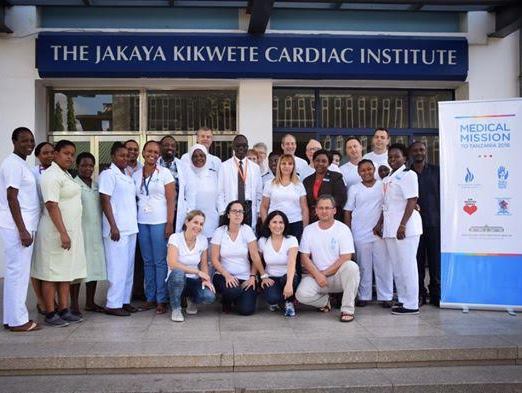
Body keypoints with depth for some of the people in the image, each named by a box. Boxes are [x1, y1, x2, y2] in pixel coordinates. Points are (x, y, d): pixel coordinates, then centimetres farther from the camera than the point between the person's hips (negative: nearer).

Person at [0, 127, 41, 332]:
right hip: (17, 227, -10)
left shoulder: (21, 163, 17)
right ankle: (18, 320, 3)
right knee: (18, 272, -4)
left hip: (22, 226, 10)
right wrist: (23, 230, -20)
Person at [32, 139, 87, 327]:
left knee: (66, 272, 11)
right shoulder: (52, 175, -13)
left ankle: (64, 310, 18)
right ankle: (50, 314, 6)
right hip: (56, 232, -9)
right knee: (52, 273, -1)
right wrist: (63, 233, -25)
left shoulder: (65, 174, 16)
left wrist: (69, 233, 18)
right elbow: (52, 205, -21)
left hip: (70, 231, 9)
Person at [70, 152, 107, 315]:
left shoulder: (97, 186, 14)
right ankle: (74, 304, 7)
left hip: (96, 232, 6)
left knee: (95, 265, 8)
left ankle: (90, 302, 18)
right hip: (80, 232, -6)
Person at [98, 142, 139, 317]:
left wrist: (134, 224, 13)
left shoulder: (127, 176, 17)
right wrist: (113, 226, -17)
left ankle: (124, 300, 17)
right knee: (117, 267, -5)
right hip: (117, 229, -8)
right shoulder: (108, 174, -5)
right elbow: (105, 201, -11)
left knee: (128, 266, 10)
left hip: (131, 228, 8)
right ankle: (113, 304, 2)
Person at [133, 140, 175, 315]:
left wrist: (170, 223, -10)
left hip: (159, 221, -4)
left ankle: (161, 300, 3)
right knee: (147, 261, 8)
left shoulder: (164, 173, 0)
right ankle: (150, 297, 15)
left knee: (160, 261, -3)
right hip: (142, 222, 4)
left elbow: (171, 200, -3)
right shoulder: (136, 175, 10)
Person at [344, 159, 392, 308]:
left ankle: (386, 297, 8)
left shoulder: (384, 185, 5)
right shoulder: (354, 189, 6)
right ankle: (363, 296, 14)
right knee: (363, 266, 6)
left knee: (383, 265, 1)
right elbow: (347, 212, 6)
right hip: (360, 234, 0)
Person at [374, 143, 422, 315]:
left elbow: (412, 201, -13)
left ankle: (411, 304, 2)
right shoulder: (387, 179, 18)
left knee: (407, 265, -4)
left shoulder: (408, 175, -6)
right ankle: (403, 300, 19)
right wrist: (379, 224, 14)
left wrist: (402, 225, -20)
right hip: (390, 228, 8)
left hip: (405, 228, -8)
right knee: (396, 267, 10)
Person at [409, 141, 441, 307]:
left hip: (434, 223, -1)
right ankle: (419, 294, 11)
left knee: (436, 259, 0)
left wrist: (443, 218, -1)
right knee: (417, 261, 2)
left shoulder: (436, 171, 8)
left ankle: (436, 294, 11)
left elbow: (443, 195, 6)